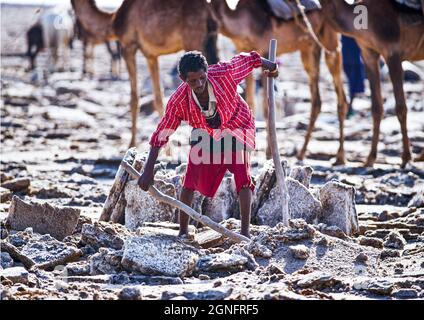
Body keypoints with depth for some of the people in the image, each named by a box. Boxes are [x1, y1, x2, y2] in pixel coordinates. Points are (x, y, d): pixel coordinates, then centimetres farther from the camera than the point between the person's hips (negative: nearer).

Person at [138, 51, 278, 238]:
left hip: (236, 126, -1)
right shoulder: (178, 101, -31)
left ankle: (245, 232, -15)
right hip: (205, 132, 1)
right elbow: (160, 136, -24)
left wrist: (270, 66, 7)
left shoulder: (225, 73, -34)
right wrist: (148, 171, -26)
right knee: (191, 179, -4)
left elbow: (247, 59, -13)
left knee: (242, 176, -16)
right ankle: (183, 232, 11)